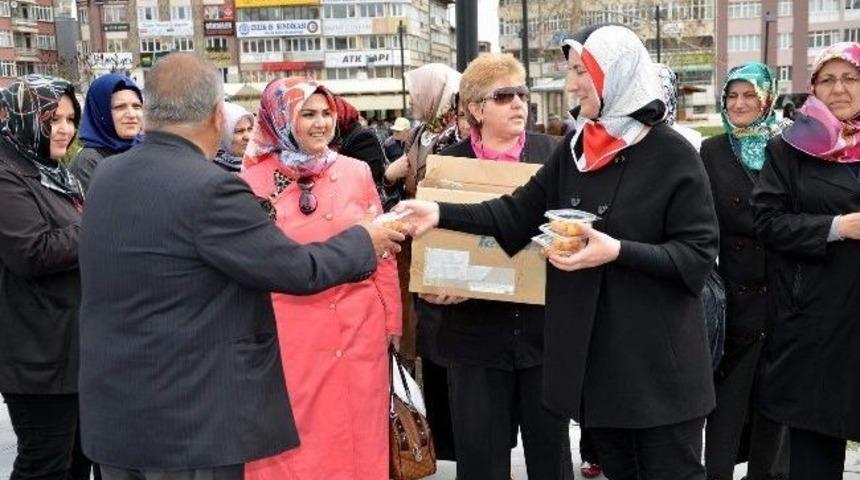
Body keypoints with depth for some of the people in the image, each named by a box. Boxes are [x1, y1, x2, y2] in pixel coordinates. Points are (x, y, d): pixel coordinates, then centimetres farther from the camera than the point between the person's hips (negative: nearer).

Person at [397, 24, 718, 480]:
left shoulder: (672, 154, -11)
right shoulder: (575, 147, 5)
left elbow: (699, 254, -13)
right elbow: (521, 212, 6)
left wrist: (619, 252, -24)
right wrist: (441, 213, -3)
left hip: (657, 356, -5)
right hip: (591, 350, 5)